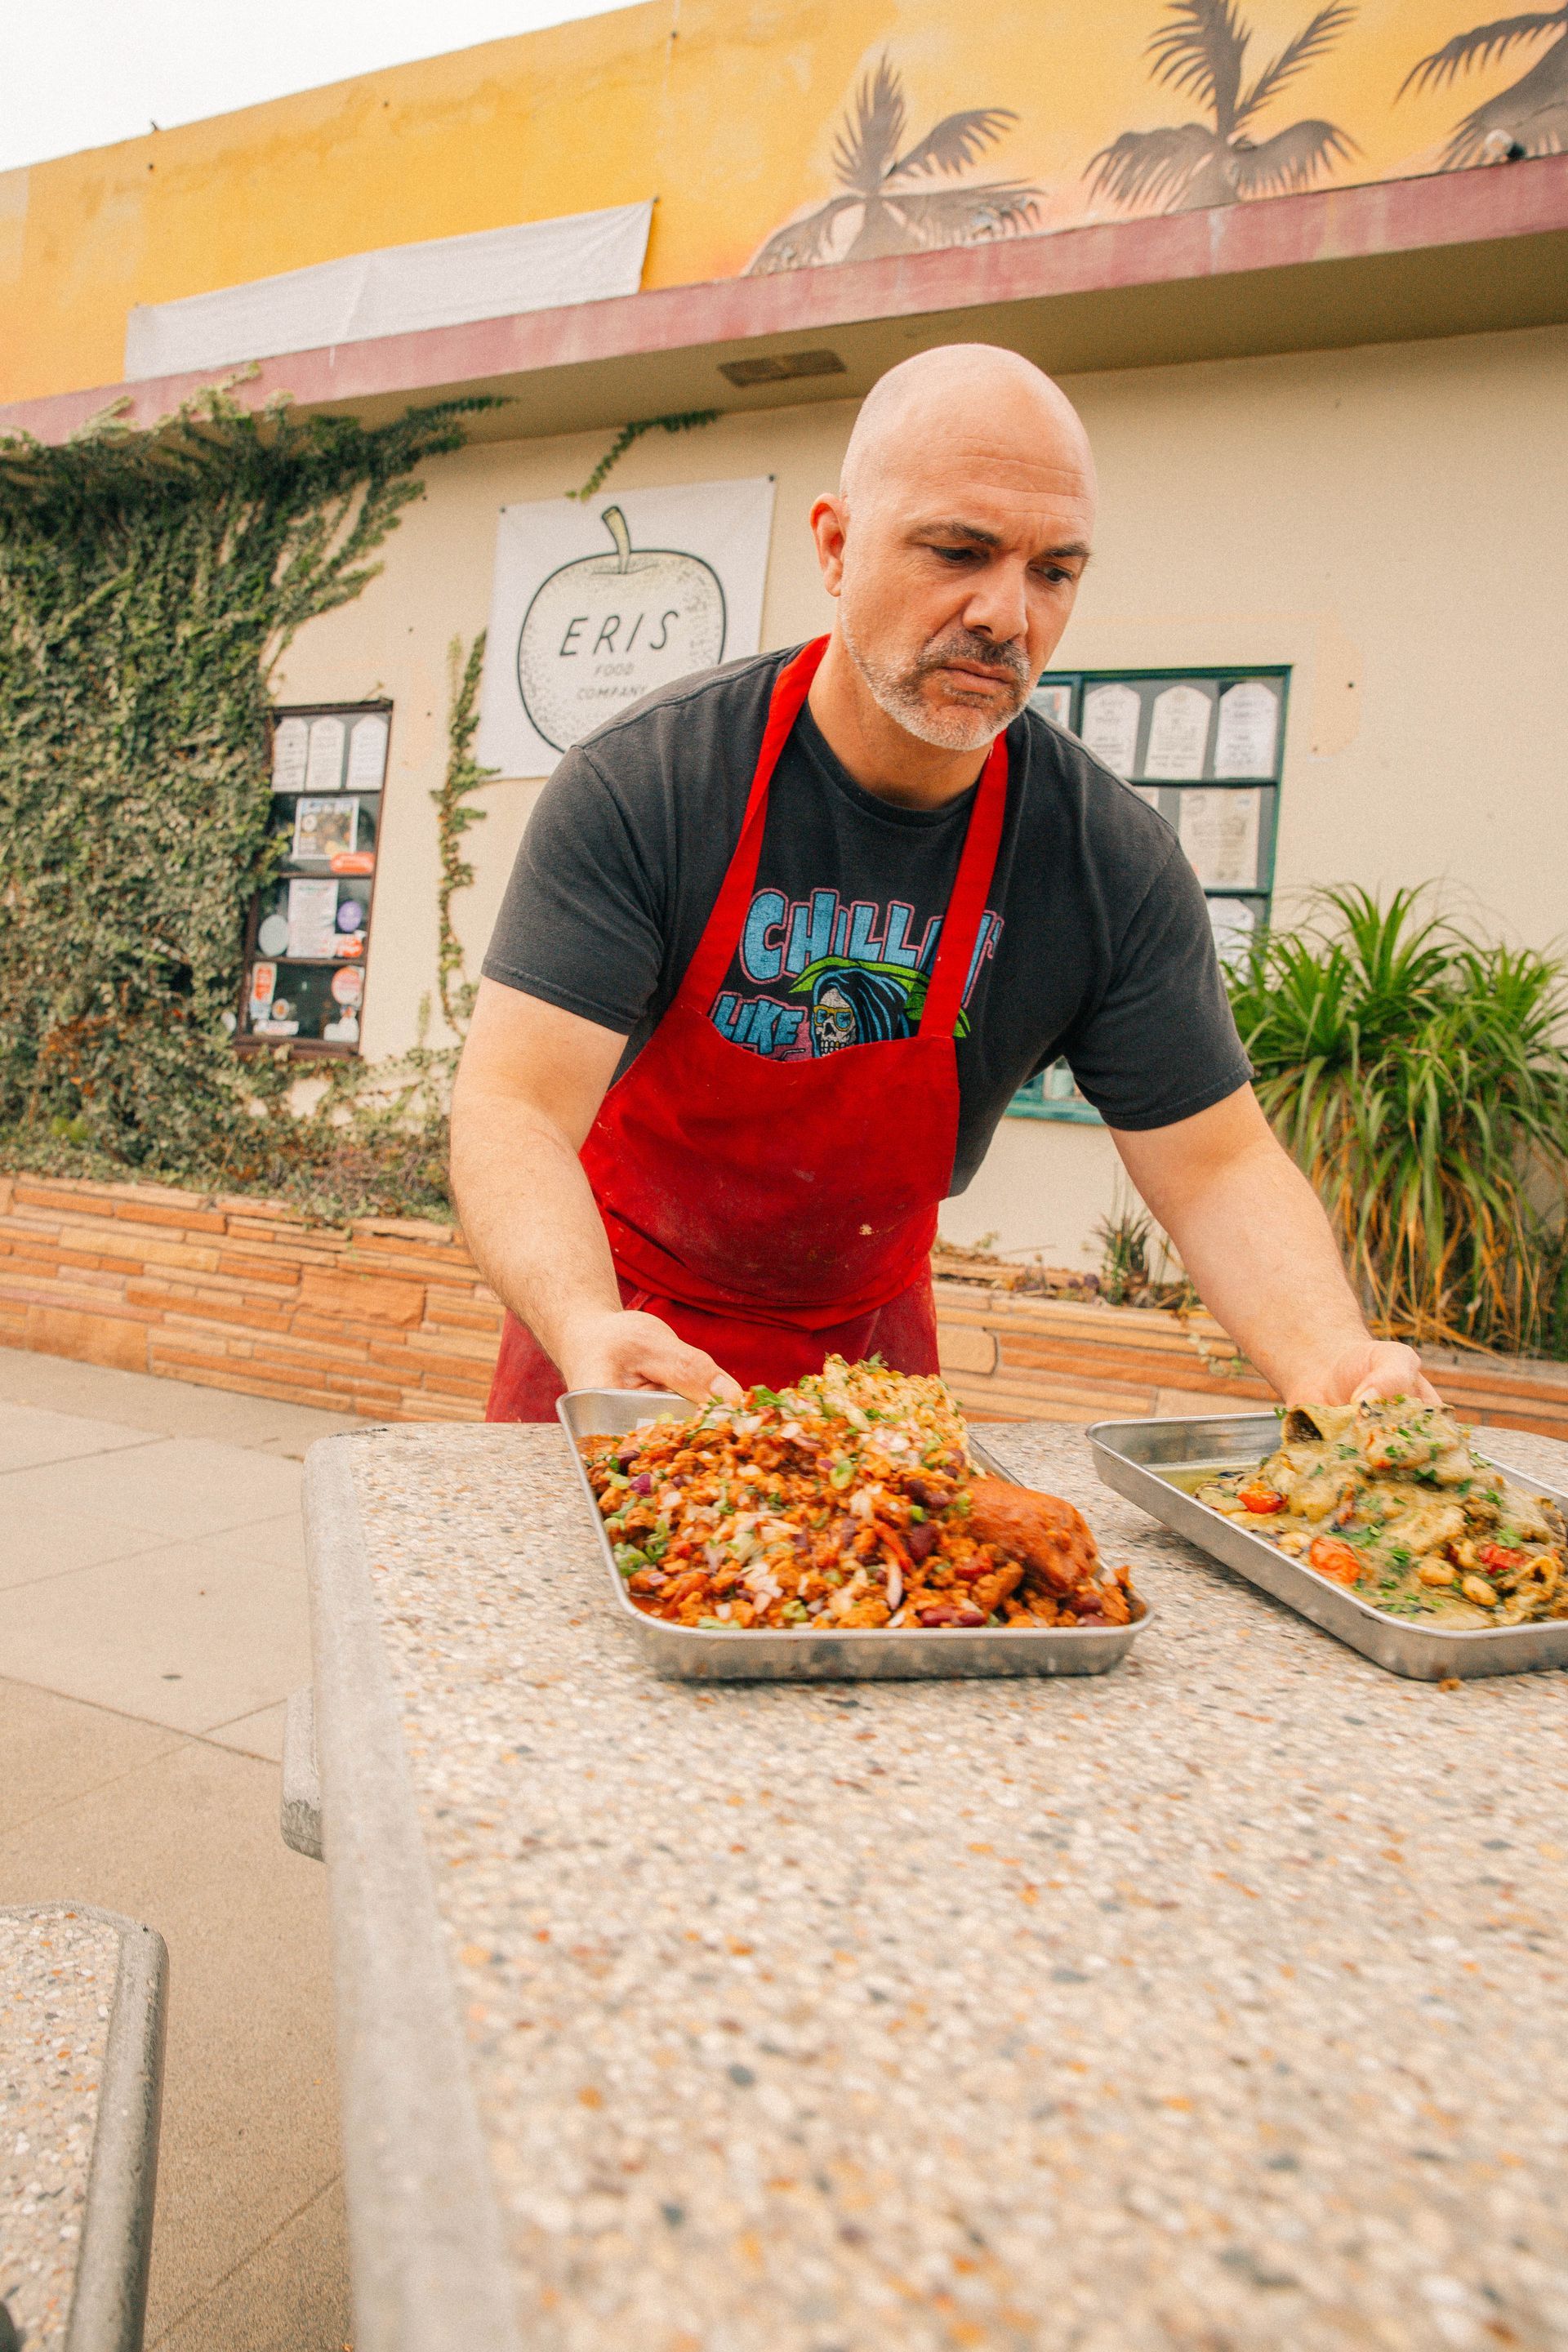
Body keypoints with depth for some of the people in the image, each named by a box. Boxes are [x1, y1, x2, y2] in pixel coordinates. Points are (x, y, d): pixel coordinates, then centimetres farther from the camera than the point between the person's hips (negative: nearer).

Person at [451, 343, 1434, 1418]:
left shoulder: (1115, 862, -17)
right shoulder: (639, 784, -24)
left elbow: (1218, 1165, -14)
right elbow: (512, 1109, -29)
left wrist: (1332, 1359, -33)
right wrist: (587, 1329, -49)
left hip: (870, 1327, 2)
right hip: (622, 1326, -1)